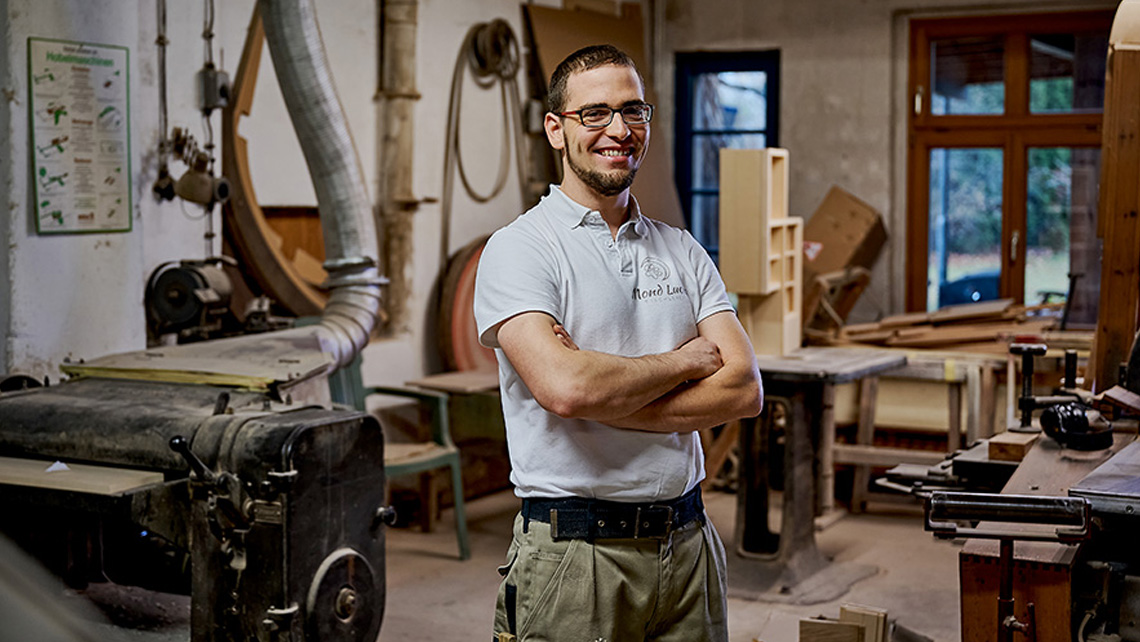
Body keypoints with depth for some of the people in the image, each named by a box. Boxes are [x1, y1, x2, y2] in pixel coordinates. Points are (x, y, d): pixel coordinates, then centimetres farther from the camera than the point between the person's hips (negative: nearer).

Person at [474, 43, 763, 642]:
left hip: (687, 543, 5)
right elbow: (563, 386, -23)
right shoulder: (519, 249, -6)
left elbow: (743, 388, -1)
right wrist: (683, 361, -7)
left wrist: (608, 402, -13)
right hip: (573, 553, -5)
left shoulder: (683, 252, 11)